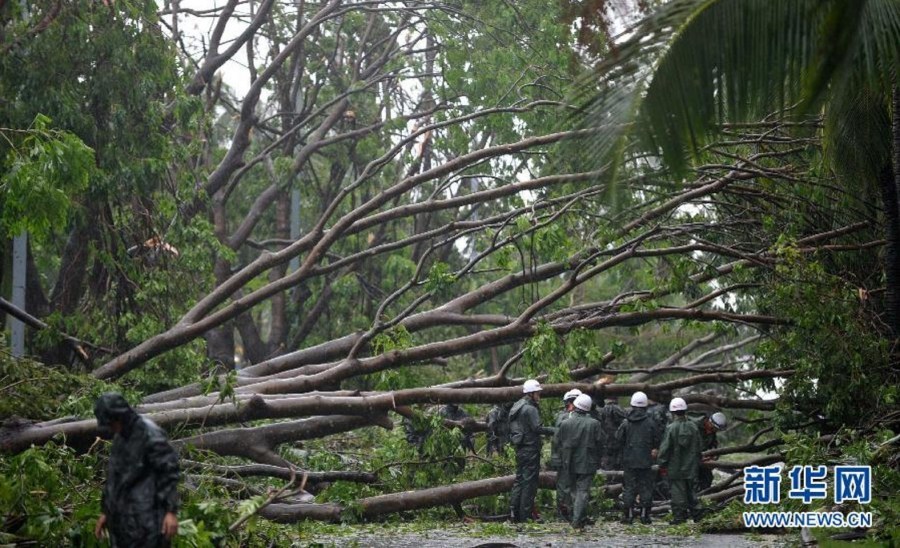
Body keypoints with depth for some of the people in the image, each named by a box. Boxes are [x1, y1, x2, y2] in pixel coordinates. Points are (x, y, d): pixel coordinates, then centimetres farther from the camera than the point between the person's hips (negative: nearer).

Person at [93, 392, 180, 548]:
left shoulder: (150, 435, -12)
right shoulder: (120, 437, 15)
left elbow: (168, 473, -15)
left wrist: (171, 511, -19)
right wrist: (106, 511, 23)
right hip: (122, 518, 9)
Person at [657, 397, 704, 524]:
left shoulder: (671, 428, -15)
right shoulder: (693, 427, 0)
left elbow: (665, 448, -12)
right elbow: (698, 446, 9)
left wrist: (662, 465, -2)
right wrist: (697, 462, 20)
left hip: (675, 467, -5)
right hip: (691, 466, 5)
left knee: (677, 491, 1)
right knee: (690, 490, 17)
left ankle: (679, 516, 2)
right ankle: (695, 512, 20)